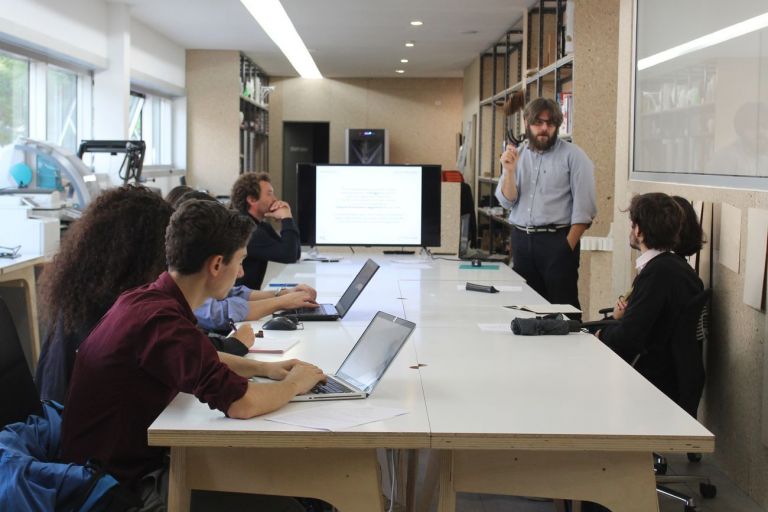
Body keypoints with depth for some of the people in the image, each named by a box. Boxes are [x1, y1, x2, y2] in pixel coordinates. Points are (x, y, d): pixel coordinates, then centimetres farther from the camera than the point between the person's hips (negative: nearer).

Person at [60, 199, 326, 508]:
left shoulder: (149, 298, 2)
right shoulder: (161, 320, -28)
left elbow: (203, 359, 22)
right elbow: (241, 403, -32)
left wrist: (264, 368, 8)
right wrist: (295, 384, -12)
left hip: (128, 457, 9)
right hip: (119, 484, -9)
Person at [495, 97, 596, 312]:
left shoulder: (572, 155, -2)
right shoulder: (517, 155, 12)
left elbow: (584, 207, -7)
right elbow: (507, 202, 6)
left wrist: (568, 245, -12)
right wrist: (509, 171, -9)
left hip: (557, 240, -4)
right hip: (521, 240, 4)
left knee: (562, 305, -5)